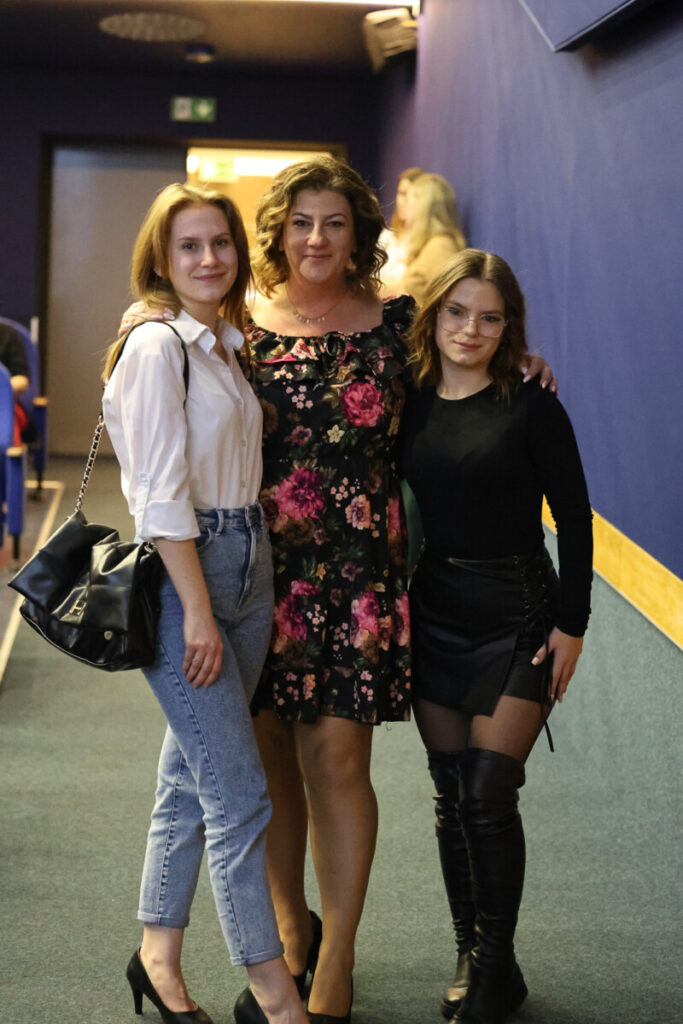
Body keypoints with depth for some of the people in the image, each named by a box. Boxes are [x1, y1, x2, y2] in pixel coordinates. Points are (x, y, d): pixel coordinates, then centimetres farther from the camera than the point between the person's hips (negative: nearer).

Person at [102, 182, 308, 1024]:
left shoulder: (227, 344, 12)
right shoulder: (156, 347, -12)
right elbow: (162, 494, -16)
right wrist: (198, 610, -18)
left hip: (247, 569, 8)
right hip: (182, 575, -8)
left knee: (191, 777, 15)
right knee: (239, 795, -4)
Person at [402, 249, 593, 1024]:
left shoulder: (530, 408, -8)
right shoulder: (412, 401, 3)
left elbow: (573, 519, -6)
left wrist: (571, 625, -8)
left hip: (515, 617, -4)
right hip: (433, 612, 4)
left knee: (488, 793, -6)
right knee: (451, 794, 9)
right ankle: (469, 957, 23)